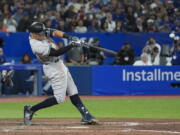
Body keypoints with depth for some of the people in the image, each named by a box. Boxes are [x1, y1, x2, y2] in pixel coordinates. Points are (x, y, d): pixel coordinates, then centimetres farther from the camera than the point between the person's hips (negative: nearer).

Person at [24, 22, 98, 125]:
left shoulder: (40, 32, -5)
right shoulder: (37, 46, -29)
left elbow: (54, 32, -6)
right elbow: (56, 53, -30)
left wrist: (69, 37, -21)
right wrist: (72, 45, -29)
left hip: (59, 64, 10)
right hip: (53, 69, -10)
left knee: (73, 92, 8)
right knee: (59, 98, -7)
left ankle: (86, 115, 10)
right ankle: (30, 110, -1)